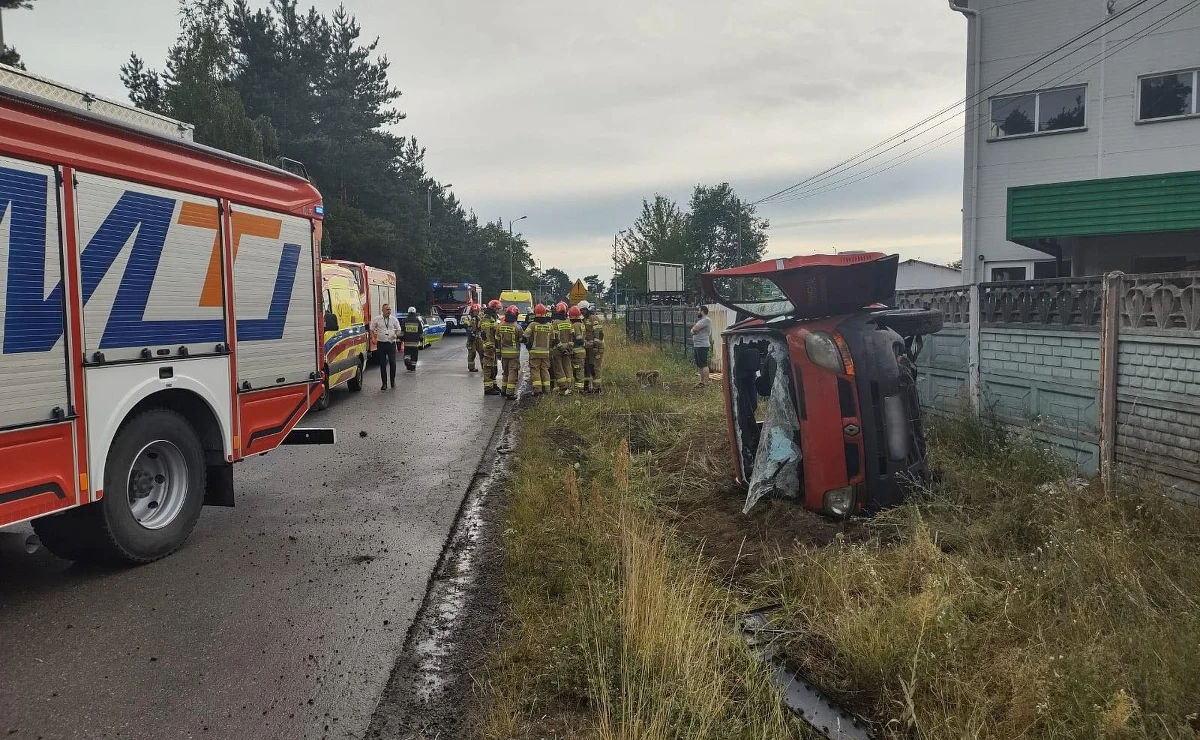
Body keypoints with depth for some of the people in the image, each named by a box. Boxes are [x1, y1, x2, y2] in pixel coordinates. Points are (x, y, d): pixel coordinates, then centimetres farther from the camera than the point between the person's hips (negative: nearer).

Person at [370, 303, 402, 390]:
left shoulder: (394, 319, 6)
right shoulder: (376, 319, 2)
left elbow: (398, 329, 15)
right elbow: (372, 330, 11)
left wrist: (396, 334, -5)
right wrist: (374, 338, -4)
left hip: (391, 343, 1)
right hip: (381, 343, -1)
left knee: (392, 363, -2)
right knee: (382, 364, 2)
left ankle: (393, 380, 17)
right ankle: (384, 383, 9)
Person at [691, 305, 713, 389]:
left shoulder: (706, 320, -13)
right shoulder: (701, 320, 20)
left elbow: (695, 328, -21)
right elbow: (693, 329, 19)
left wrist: (693, 329, 1)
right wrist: (693, 331, -3)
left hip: (702, 346, -10)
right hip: (697, 345, 10)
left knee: (704, 365, -10)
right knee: (699, 365, 14)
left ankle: (706, 383, -9)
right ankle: (702, 381, 21)